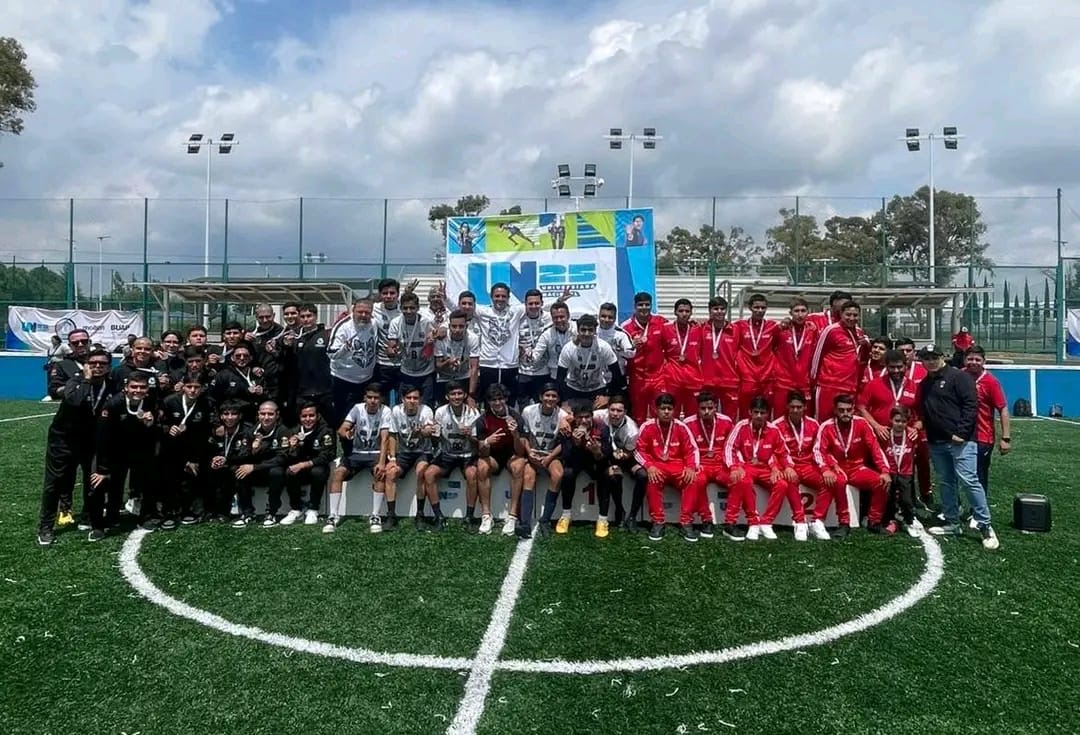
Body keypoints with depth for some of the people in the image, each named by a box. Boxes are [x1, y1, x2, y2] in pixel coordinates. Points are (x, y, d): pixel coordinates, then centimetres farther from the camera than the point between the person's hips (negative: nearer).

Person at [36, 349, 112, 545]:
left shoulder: (111, 387, -5)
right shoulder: (76, 381, -16)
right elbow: (74, 401, -38)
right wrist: (86, 379, -29)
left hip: (91, 441, 4)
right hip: (63, 439, -3)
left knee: (94, 480, 8)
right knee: (55, 482, 1)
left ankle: (89, 519, 26)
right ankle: (45, 527, 12)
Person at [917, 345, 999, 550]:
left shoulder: (958, 377, -4)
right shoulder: (924, 384, 17)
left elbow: (971, 404, -12)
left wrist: (962, 432, -16)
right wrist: (927, 435, 12)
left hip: (960, 440, -7)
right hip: (936, 443, 7)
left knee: (968, 480, -13)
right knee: (945, 483, 11)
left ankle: (985, 525, -5)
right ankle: (952, 523, 20)